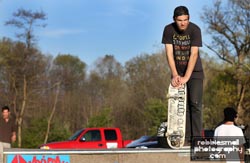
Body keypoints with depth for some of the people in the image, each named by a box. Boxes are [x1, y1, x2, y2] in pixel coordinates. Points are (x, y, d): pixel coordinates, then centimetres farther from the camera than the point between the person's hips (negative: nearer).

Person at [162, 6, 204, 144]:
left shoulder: (195, 30, -17)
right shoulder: (168, 30, -10)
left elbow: (194, 54, -22)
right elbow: (169, 53, -10)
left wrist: (186, 77, -27)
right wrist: (175, 75, -18)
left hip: (194, 72, -2)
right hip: (178, 73, 3)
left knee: (195, 104, -11)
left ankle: (196, 138, -10)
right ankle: (187, 139, 2)